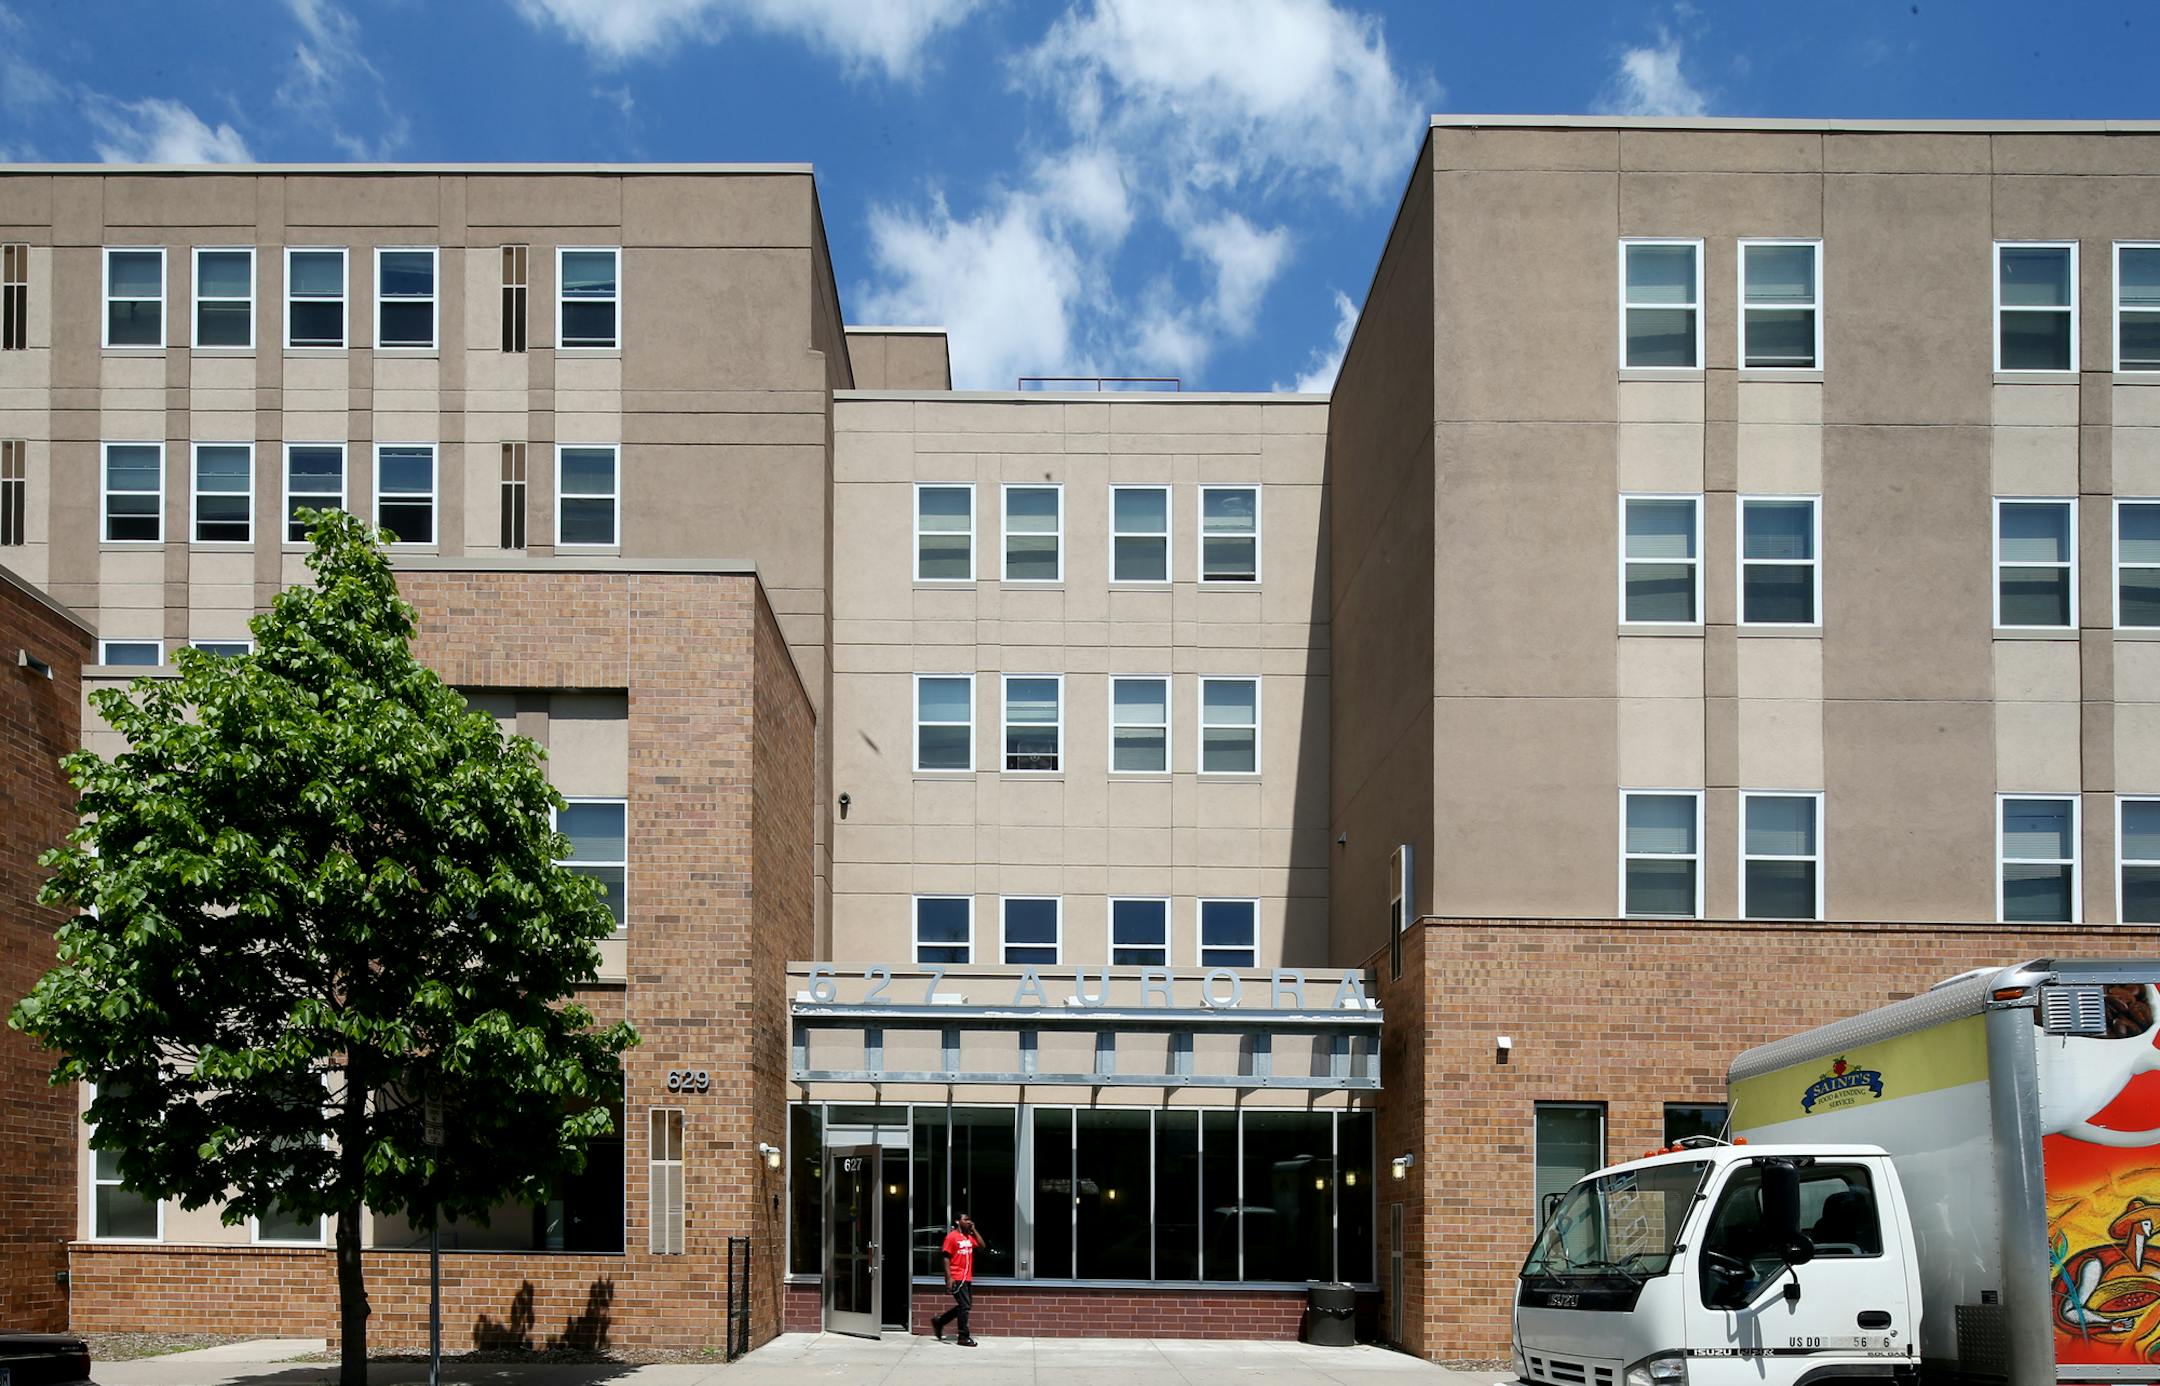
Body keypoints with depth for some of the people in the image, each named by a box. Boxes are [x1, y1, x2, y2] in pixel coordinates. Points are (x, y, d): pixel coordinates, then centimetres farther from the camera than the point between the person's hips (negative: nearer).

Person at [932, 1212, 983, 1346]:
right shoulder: (952, 1237, -9)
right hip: (957, 1278, -8)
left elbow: (981, 1246, 8)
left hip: (967, 1278, 8)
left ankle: (939, 1322, 26)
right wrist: (949, 1278, -18)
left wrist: (974, 1230, 5)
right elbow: (946, 1258, -12)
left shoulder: (969, 1237, 13)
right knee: (964, 1306, -7)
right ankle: (964, 1337, 1)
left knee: (966, 1305, 13)